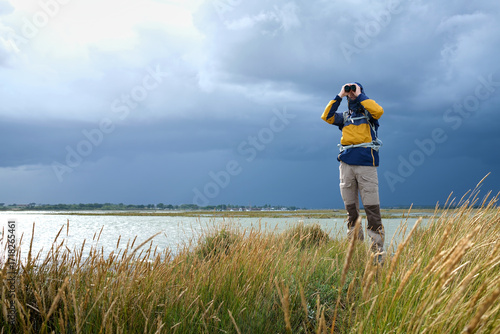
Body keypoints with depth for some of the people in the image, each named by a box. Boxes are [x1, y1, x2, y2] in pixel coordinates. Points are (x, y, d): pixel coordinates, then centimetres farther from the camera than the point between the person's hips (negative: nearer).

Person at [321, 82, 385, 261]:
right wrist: (339, 96, 9)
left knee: (371, 207, -10)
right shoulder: (345, 116, 21)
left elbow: (378, 111, -11)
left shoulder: (368, 113, 10)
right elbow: (326, 116, 8)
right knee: (350, 207, 4)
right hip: (346, 164, 4)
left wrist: (359, 95, -1)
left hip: (366, 164, -4)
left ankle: (377, 246, -8)